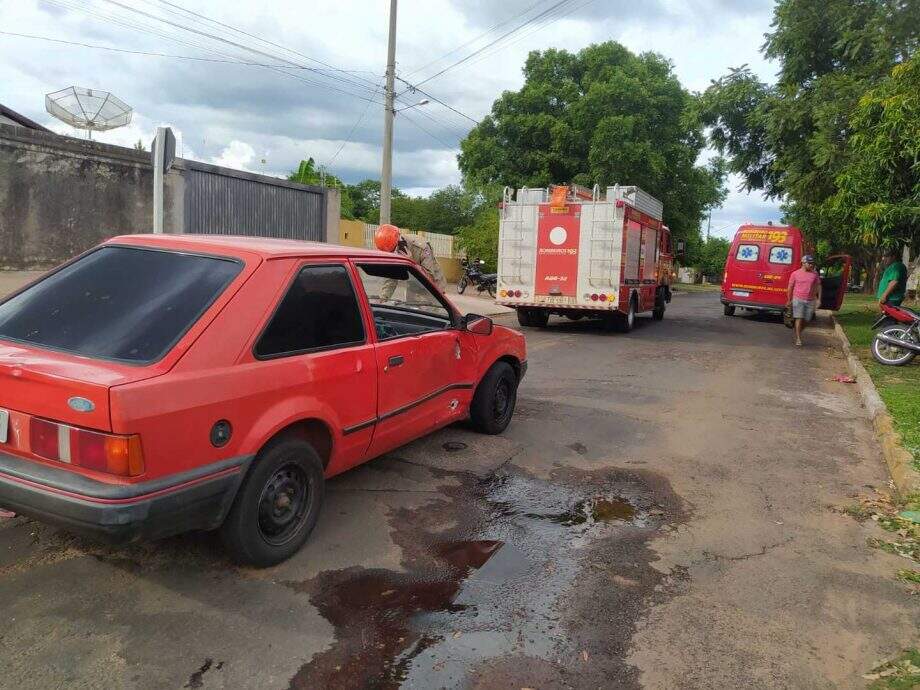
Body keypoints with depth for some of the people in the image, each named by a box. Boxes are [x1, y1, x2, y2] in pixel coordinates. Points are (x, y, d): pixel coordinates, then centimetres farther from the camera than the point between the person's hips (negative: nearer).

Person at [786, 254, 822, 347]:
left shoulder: (815, 274, 6)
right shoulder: (795, 274, -1)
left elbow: (818, 286, 7)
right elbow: (790, 287, 3)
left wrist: (819, 299, -1)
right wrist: (789, 300, 3)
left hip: (811, 301, 3)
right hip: (798, 300, -3)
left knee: (806, 320, 8)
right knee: (799, 319, -11)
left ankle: (798, 333, 30)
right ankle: (798, 339, -10)